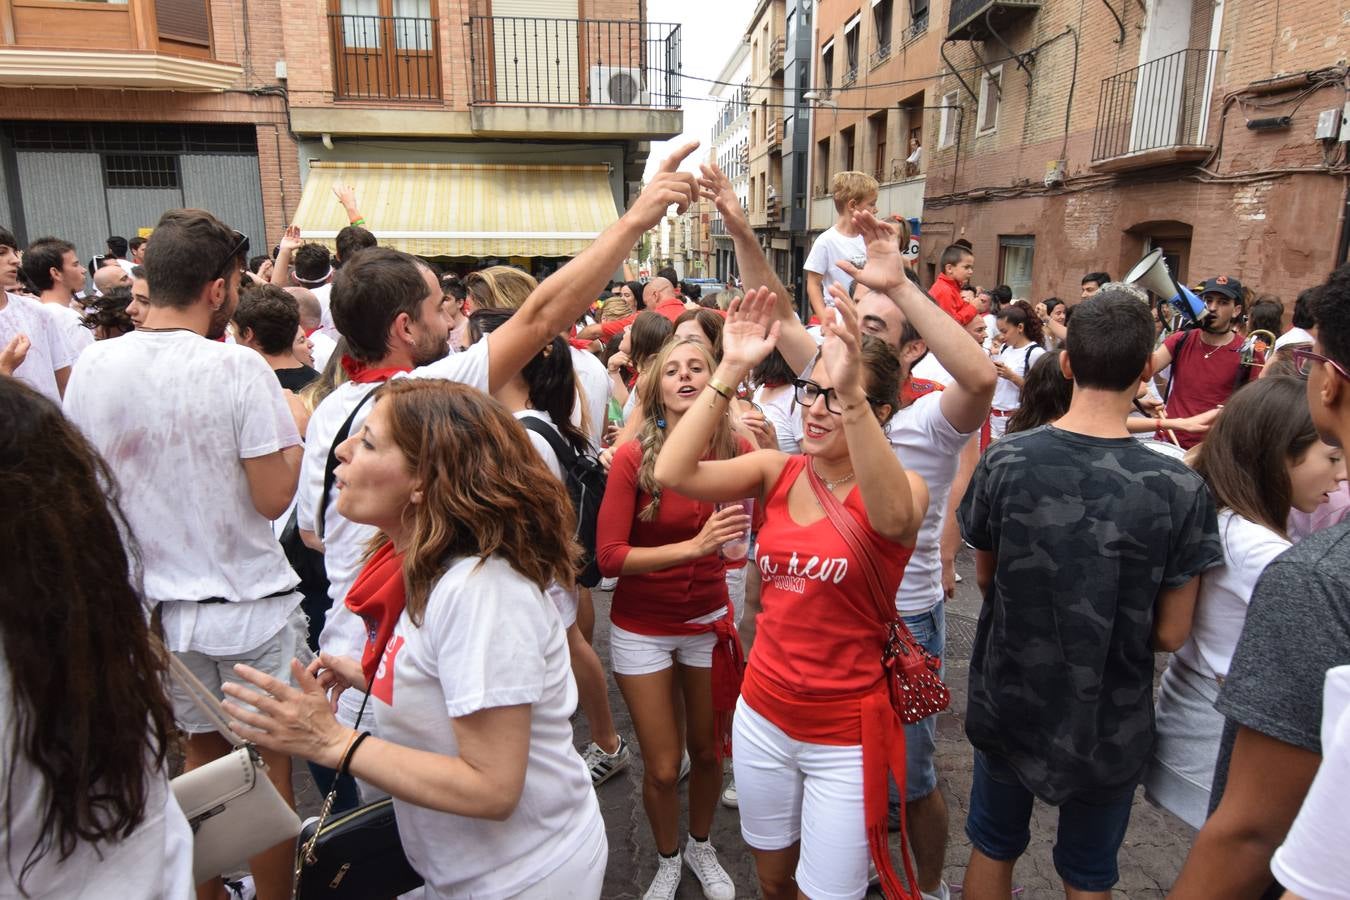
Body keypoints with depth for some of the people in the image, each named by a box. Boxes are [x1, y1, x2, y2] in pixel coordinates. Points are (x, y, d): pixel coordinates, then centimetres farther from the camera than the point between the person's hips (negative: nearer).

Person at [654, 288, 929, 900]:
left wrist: (849, 394, -49)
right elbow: (671, 474, -18)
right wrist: (730, 371, -22)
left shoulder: (898, 486, -13)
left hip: (845, 738, -4)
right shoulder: (776, 471, -3)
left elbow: (893, 517, -38)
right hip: (762, 717, 4)